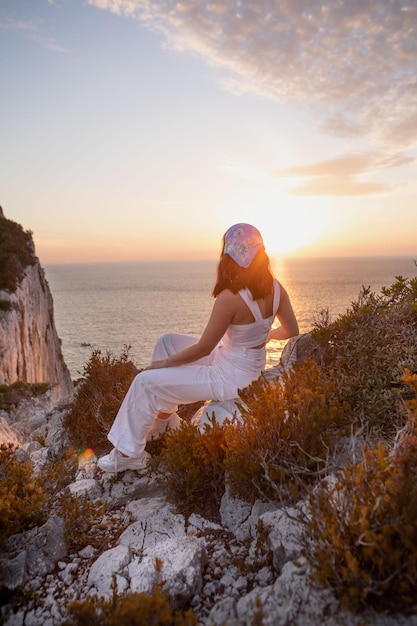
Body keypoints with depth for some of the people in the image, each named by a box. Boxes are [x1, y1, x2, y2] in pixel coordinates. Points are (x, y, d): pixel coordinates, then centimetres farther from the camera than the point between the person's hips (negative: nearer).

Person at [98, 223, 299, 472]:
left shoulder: (230, 298, -28)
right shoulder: (276, 288, -7)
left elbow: (203, 348, -19)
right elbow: (291, 331, 5)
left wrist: (163, 363, -5)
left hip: (231, 378, -8)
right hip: (252, 366, 8)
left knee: (145, 382, -1)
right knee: (167, 342, 17)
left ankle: (129, 454, 14)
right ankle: (164, 417, 28)